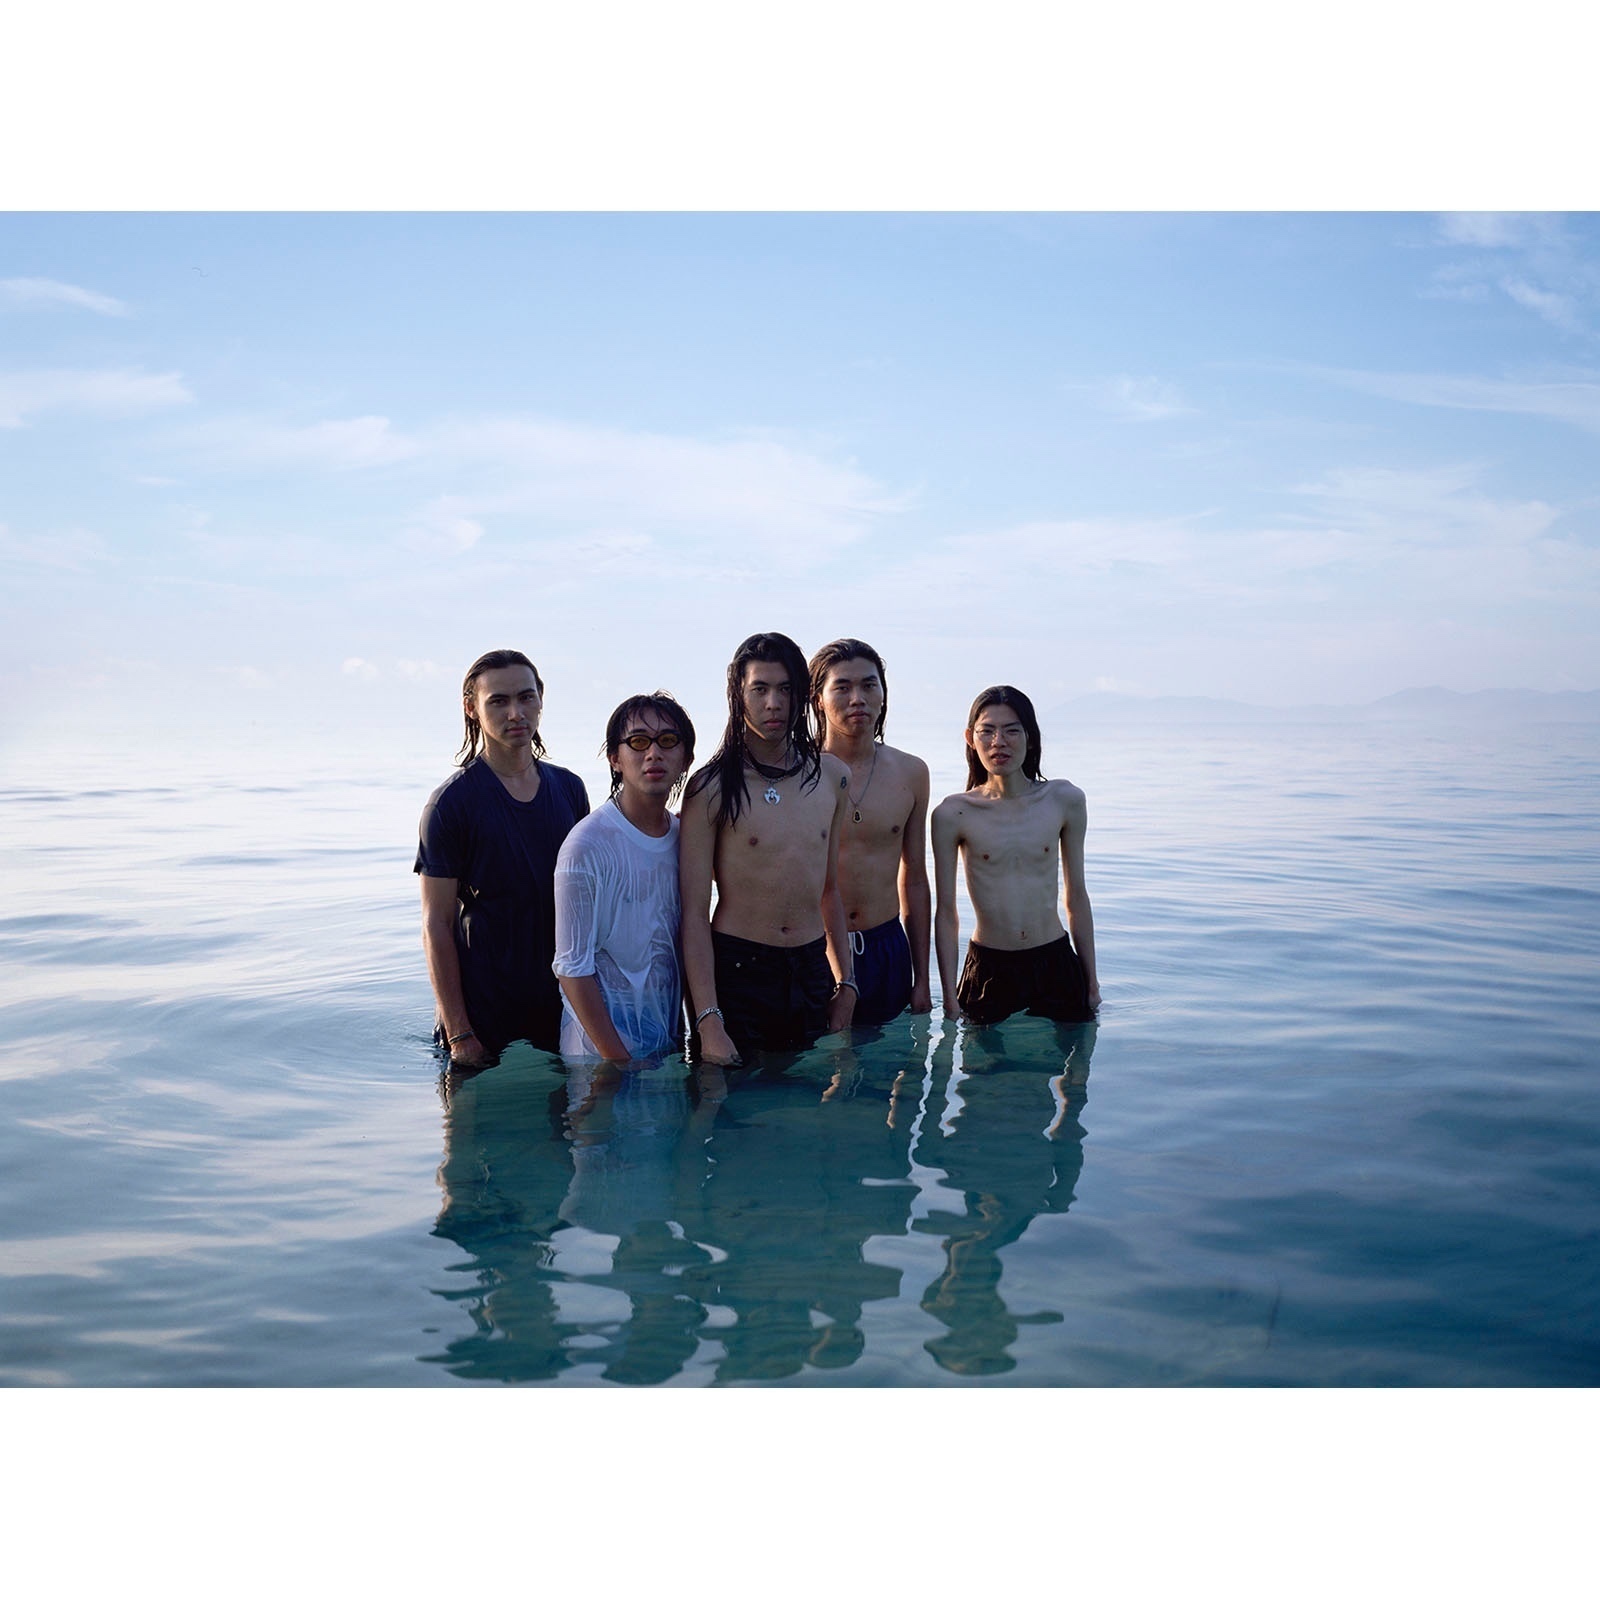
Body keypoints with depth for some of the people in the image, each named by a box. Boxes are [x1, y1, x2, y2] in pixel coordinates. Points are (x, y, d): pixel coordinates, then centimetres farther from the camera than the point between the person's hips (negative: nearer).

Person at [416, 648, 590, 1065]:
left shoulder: (569, 788, 6)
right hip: (483, 1011, -4)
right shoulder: (451, 802, -9)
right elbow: (436, 924, -10)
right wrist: (458, 1033, -13)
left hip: (562, 1001, 4)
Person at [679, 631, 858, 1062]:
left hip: (812, 973, 4)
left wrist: (846, 982, 14)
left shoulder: (832, 776, 6)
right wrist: (708, 1022, -16)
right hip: (735, 972, -4)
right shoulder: (711, 788, -8)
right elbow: (694, 914, -9)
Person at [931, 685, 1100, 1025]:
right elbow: (946, 912, -1)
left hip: (1056, 964, 2)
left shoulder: (1065, 801, 0)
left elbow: (1077, 897, 7)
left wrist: (1092, 981, 10)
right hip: (988, 968, -1)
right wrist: (949, 996, -2)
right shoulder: (952, 814, -6)